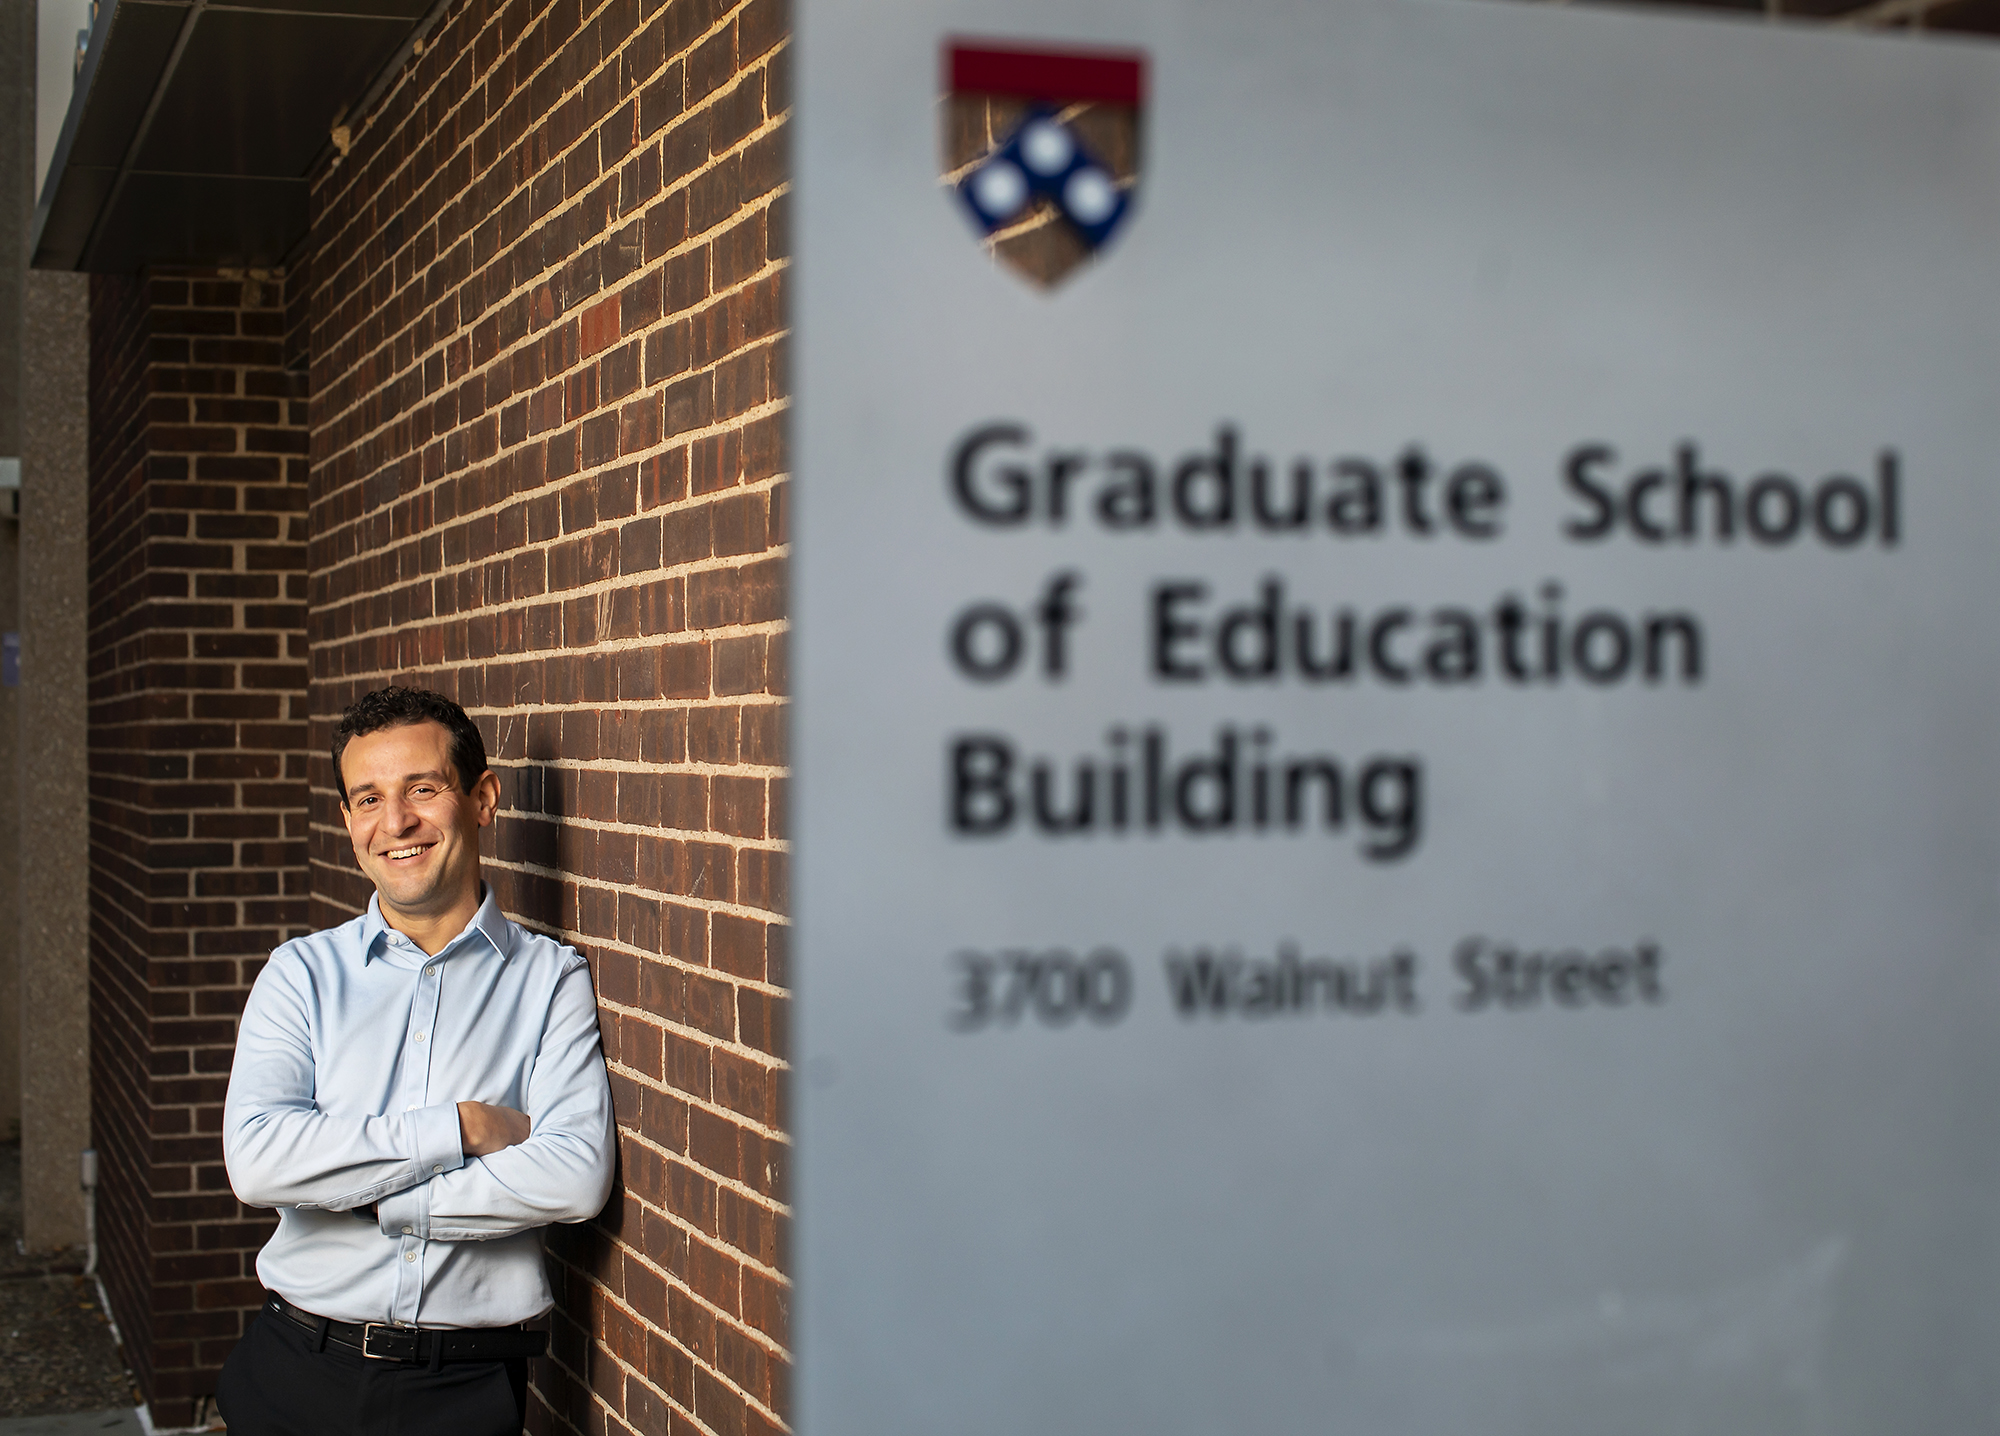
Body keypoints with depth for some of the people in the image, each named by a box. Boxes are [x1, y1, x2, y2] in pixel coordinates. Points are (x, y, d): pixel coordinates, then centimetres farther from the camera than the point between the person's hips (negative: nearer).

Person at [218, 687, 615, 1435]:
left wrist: (364, 1198, -13)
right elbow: (256, 1158, -12)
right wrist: (461, 1129, -15)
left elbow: (578, 1177, -15)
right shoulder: (302, 973, 3)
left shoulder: (552, 979, -1)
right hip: (299, 1371, 2)